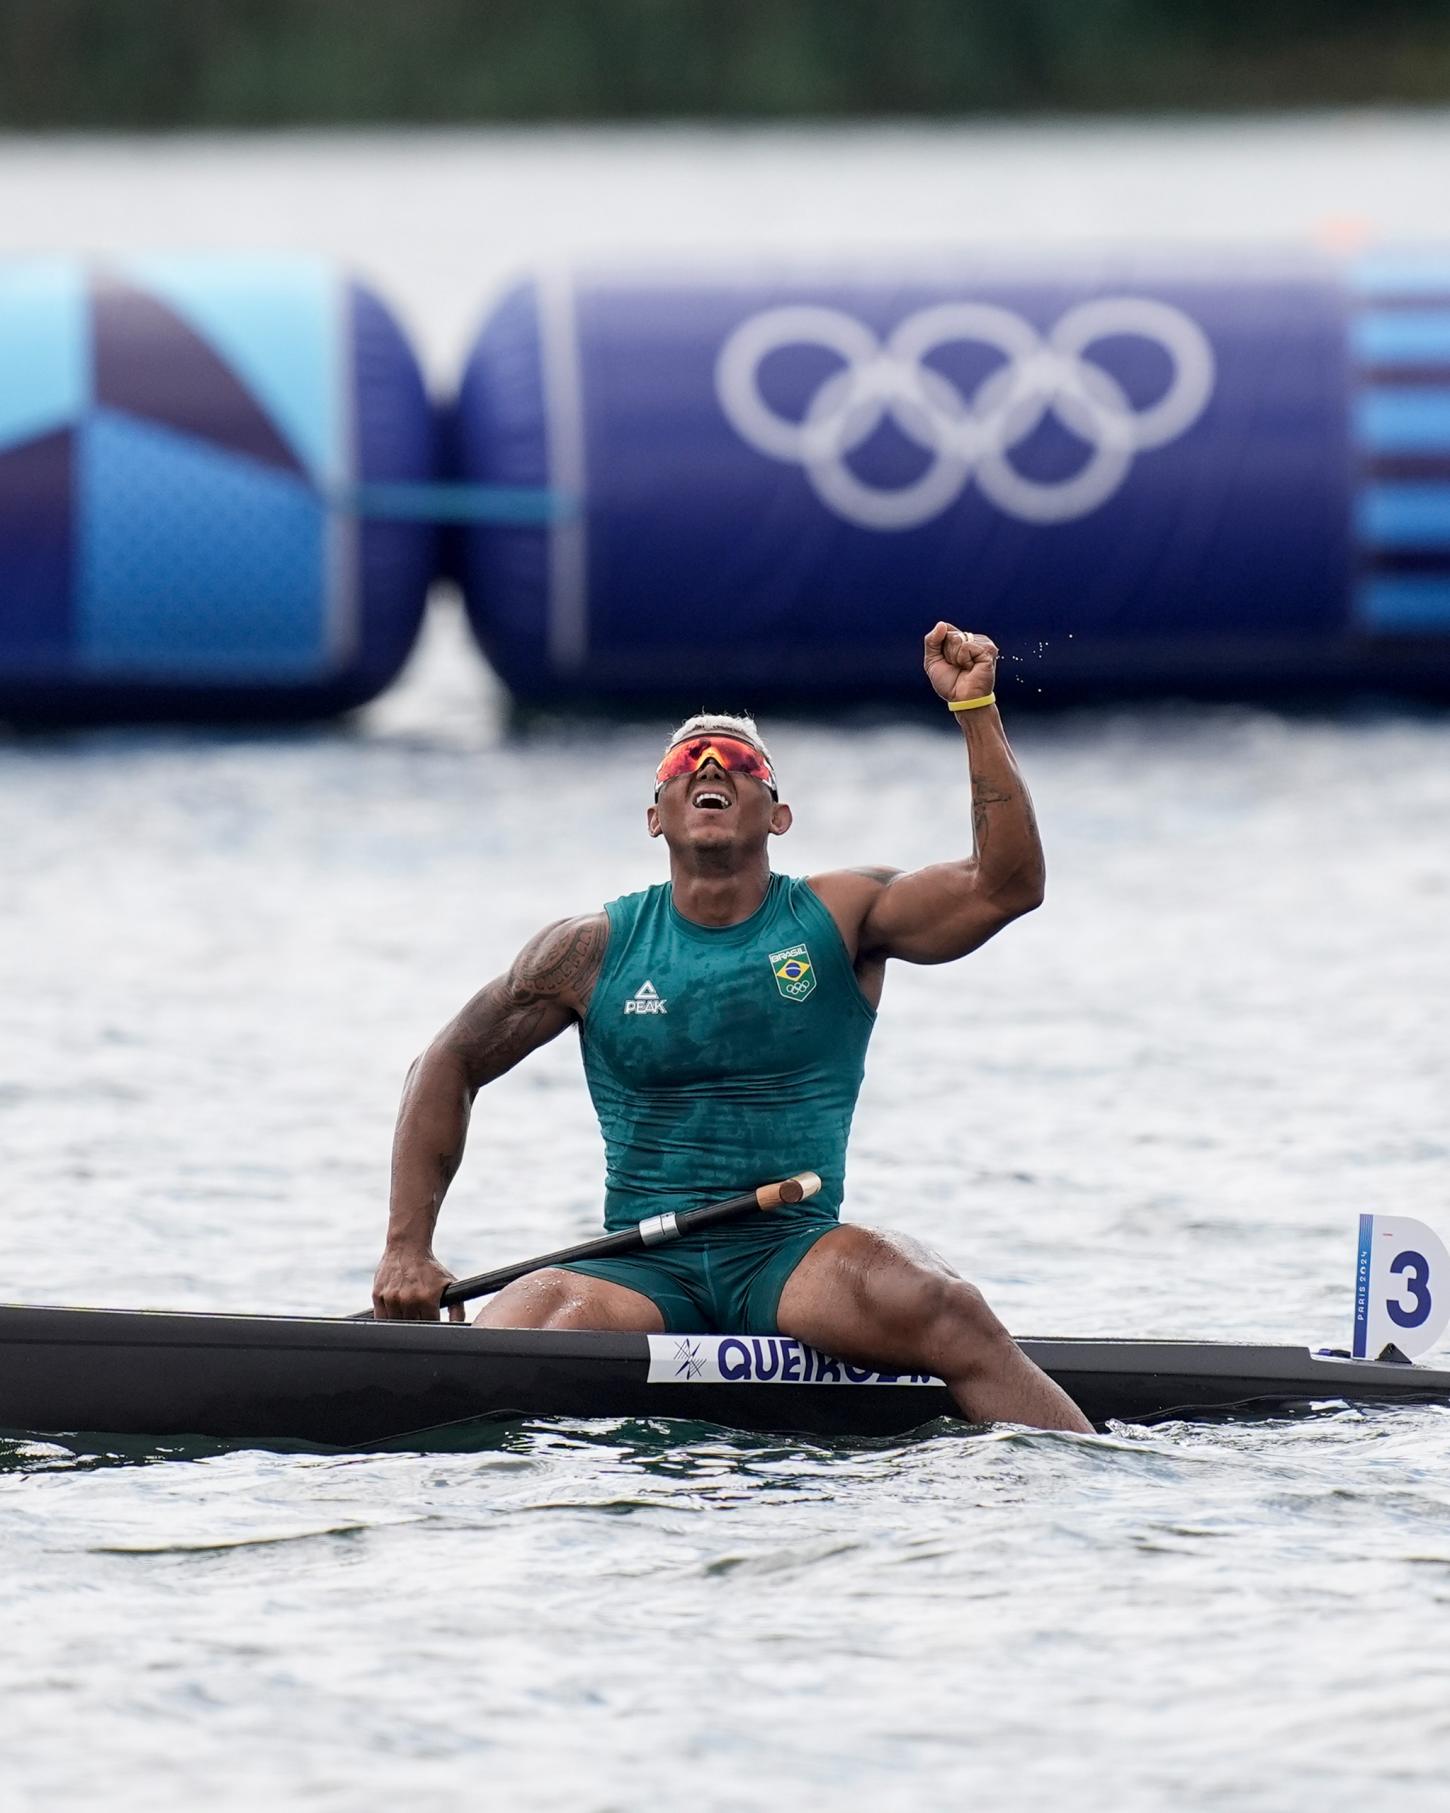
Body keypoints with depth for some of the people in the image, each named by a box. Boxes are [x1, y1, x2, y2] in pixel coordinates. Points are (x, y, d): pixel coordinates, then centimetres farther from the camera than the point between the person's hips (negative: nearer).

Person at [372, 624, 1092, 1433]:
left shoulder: (841, 920, 6)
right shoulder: (595, 949, 8)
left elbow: (1005, 885, -8)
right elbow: (450, 1068, 15)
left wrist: (976, 709, -15)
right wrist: (409, 1250, 6)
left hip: (792, 1261, -1)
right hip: (642, 1270, 1)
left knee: (939, 1308, -32)